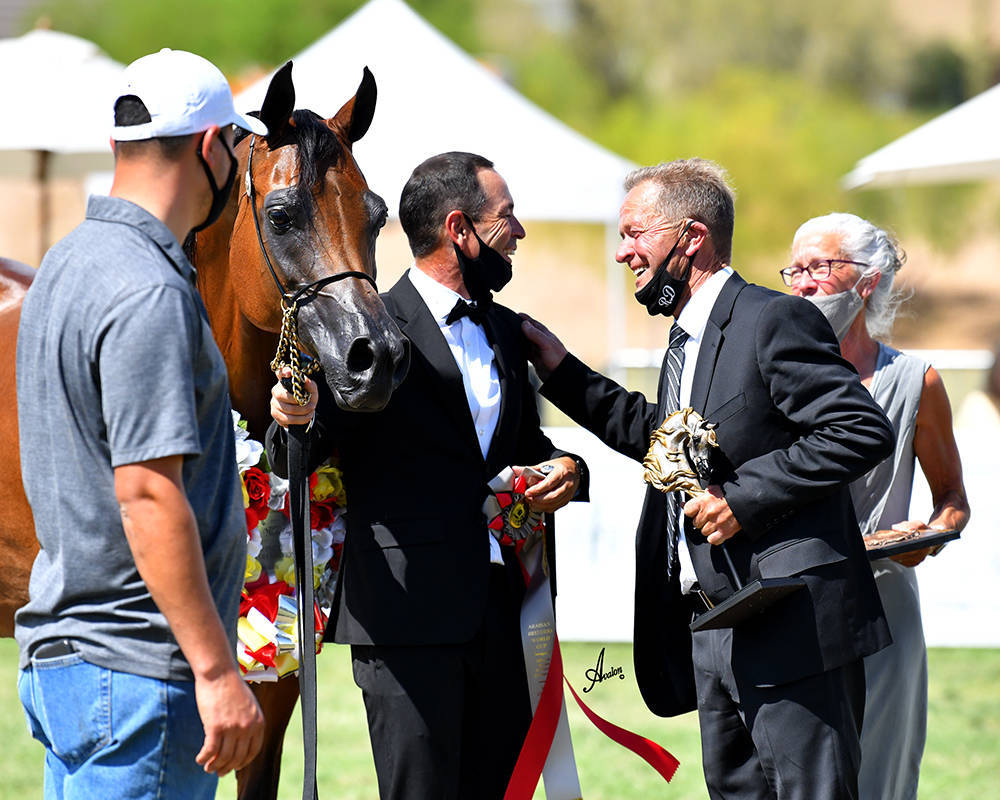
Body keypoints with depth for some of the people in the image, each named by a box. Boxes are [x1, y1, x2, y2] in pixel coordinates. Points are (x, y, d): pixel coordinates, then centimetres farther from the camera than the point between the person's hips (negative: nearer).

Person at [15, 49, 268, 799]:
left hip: (58, 652, 10)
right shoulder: (149, 294, -17)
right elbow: (147, 496, -23)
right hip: (135, 670, -10)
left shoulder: (69, 262, 14)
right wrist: (216, 672, -23)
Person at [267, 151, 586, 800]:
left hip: (498, 608, 7)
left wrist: (565, 467, 3)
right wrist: (296, 421, -32)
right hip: (408, 608, -7)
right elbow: (298, 460, -8)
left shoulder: (506, 332, 16)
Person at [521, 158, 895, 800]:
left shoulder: (775, 321, -12)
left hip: (794, 626, -10)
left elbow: (863, 431, -19)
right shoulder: (687, 339, 18)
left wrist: (745, 497, -19)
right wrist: (564, 373, 24)